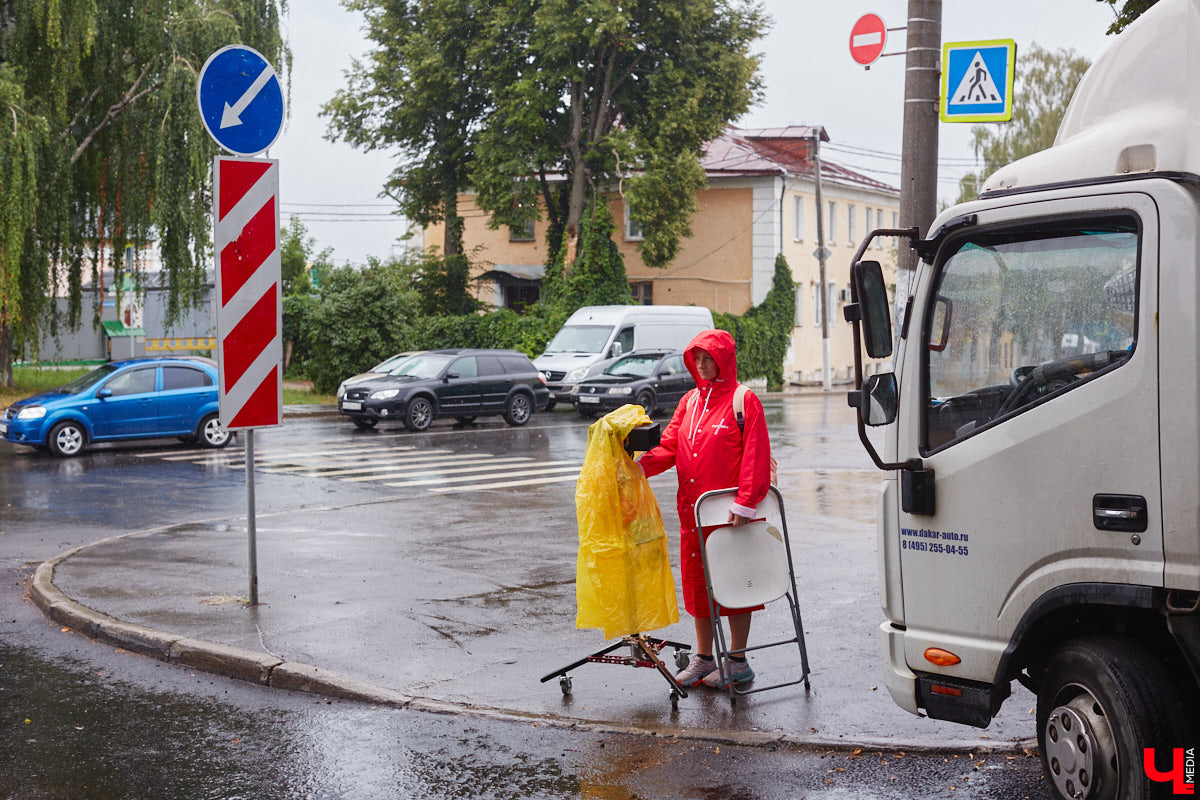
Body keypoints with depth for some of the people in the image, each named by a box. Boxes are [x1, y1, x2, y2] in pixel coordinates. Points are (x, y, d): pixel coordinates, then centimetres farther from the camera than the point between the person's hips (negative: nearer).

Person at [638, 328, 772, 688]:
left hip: (731, 511, -6)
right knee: (697, 581, 12)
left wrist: (744, 503, -19)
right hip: (693, 510, 6)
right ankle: (703, 659, 23)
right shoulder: (690, 401, 13)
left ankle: (738, 662, 11)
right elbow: (670, 447, 9)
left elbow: (755, 456, -12)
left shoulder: (743, 401, -6)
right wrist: (642, 464, -10)